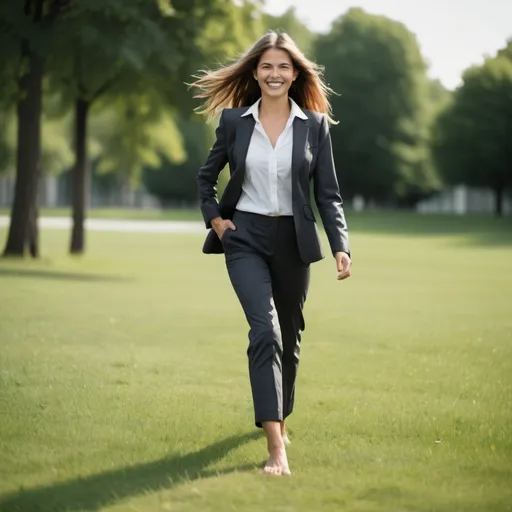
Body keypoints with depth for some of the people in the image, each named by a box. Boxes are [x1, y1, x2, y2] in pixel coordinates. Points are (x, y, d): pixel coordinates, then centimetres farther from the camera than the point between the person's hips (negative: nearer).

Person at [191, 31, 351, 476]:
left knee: (289, 336, 14)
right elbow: (206, 177, 14)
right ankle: (277, 448, -25)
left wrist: (340, 246, -10)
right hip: (246, 239, -2)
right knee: (265, 331, -19)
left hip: (293, 240, 2)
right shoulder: (235, 120, 0)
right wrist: (214, 219, 1)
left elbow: (328, 193, 1)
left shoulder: (315, 124, 0)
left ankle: (279, 417, 40)